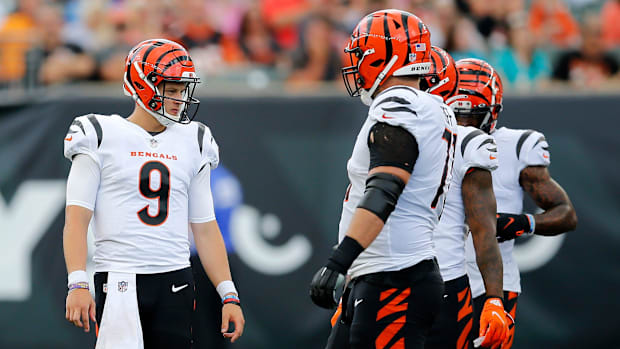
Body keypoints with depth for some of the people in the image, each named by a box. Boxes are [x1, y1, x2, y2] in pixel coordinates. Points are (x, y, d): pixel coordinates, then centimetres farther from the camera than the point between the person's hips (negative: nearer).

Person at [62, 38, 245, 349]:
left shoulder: (192, 143, 14)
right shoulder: (102, 137, 1)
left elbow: (205, 229, 16)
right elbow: (76, 218, -5)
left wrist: (229, 296, 9)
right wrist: (77, 285, -17)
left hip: (175, 283, 4)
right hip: (120, 283, -4)